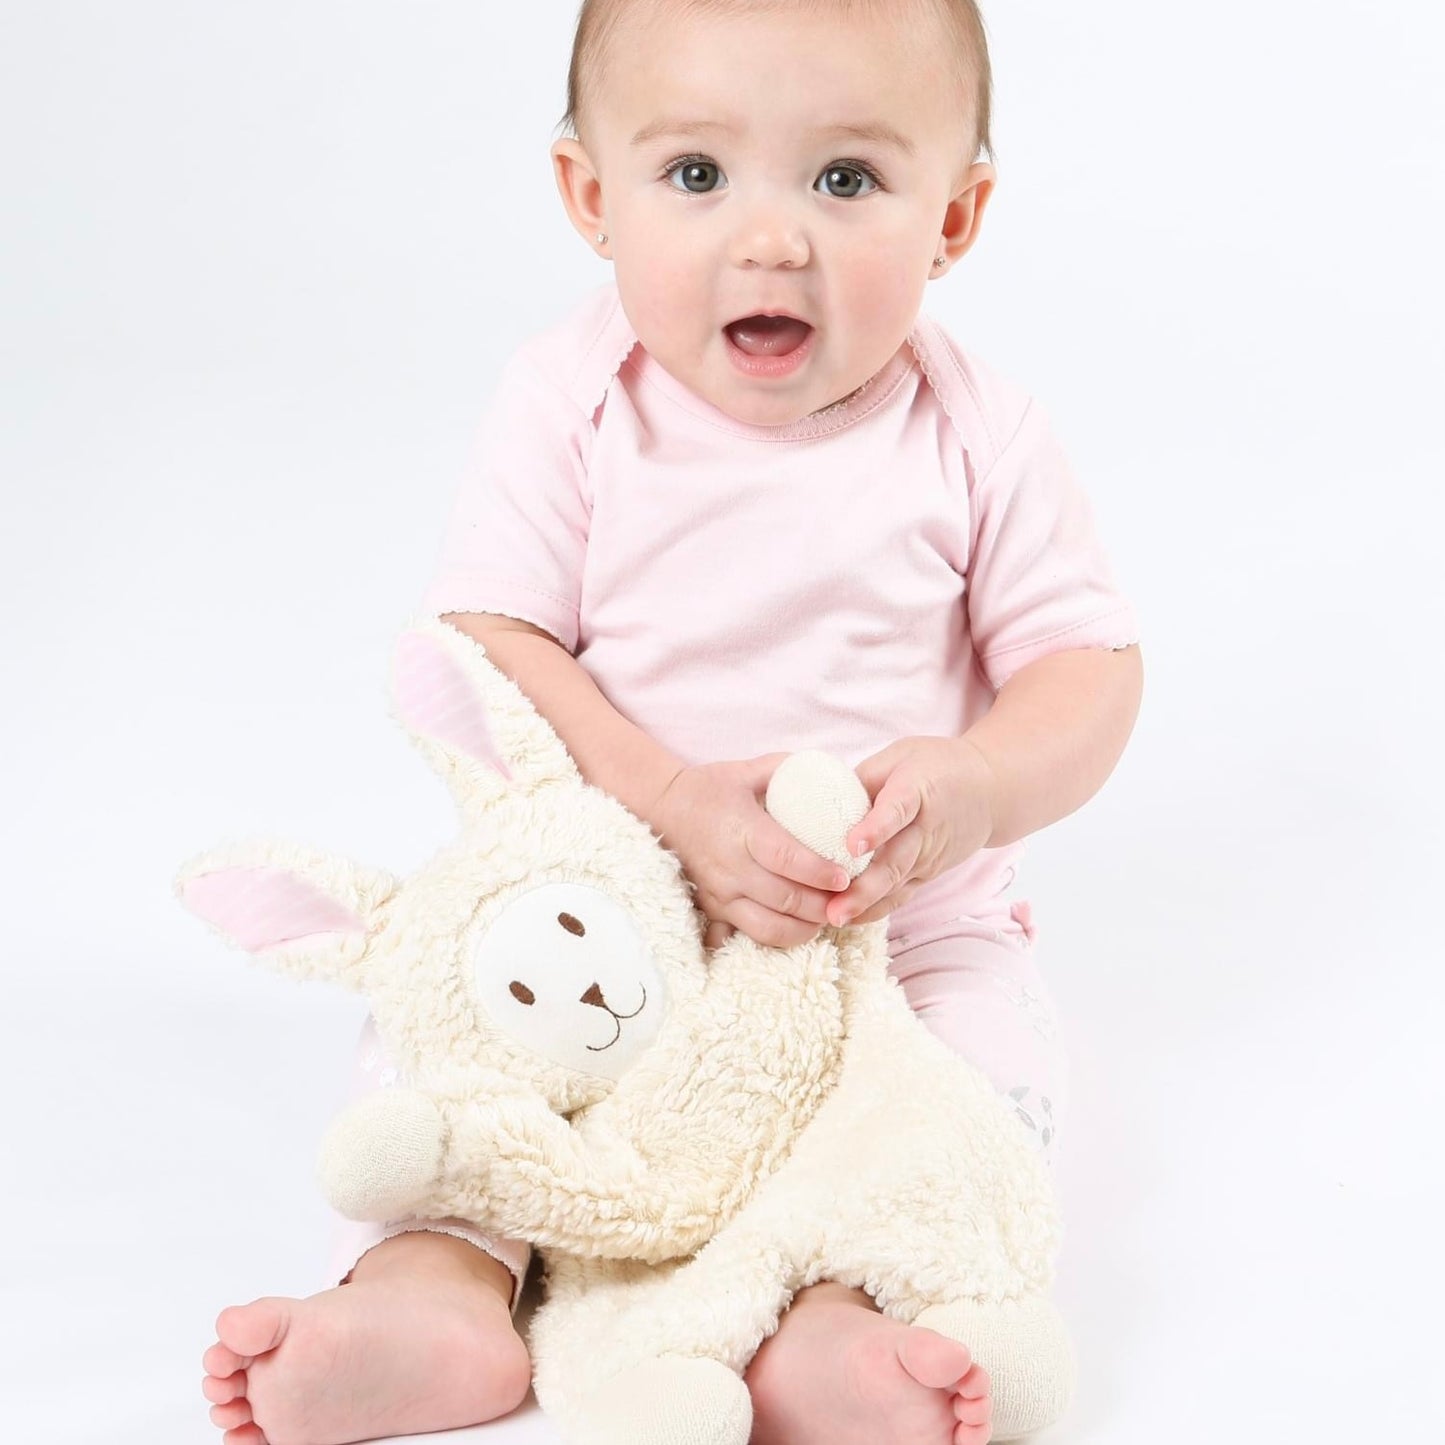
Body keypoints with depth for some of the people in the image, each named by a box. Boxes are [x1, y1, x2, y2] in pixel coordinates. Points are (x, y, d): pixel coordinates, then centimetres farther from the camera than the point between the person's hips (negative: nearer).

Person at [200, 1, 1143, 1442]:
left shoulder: (975, 440, -8)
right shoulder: (572, 403, -9)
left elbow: (1089, 670, -5)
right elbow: (488, 646, -14)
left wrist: (972, 787, -29)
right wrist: (669, 805, -31)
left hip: (901, 928, 0)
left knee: (994, 1047, -24)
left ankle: (825, 1320, -32)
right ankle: (434, 1286, -27)